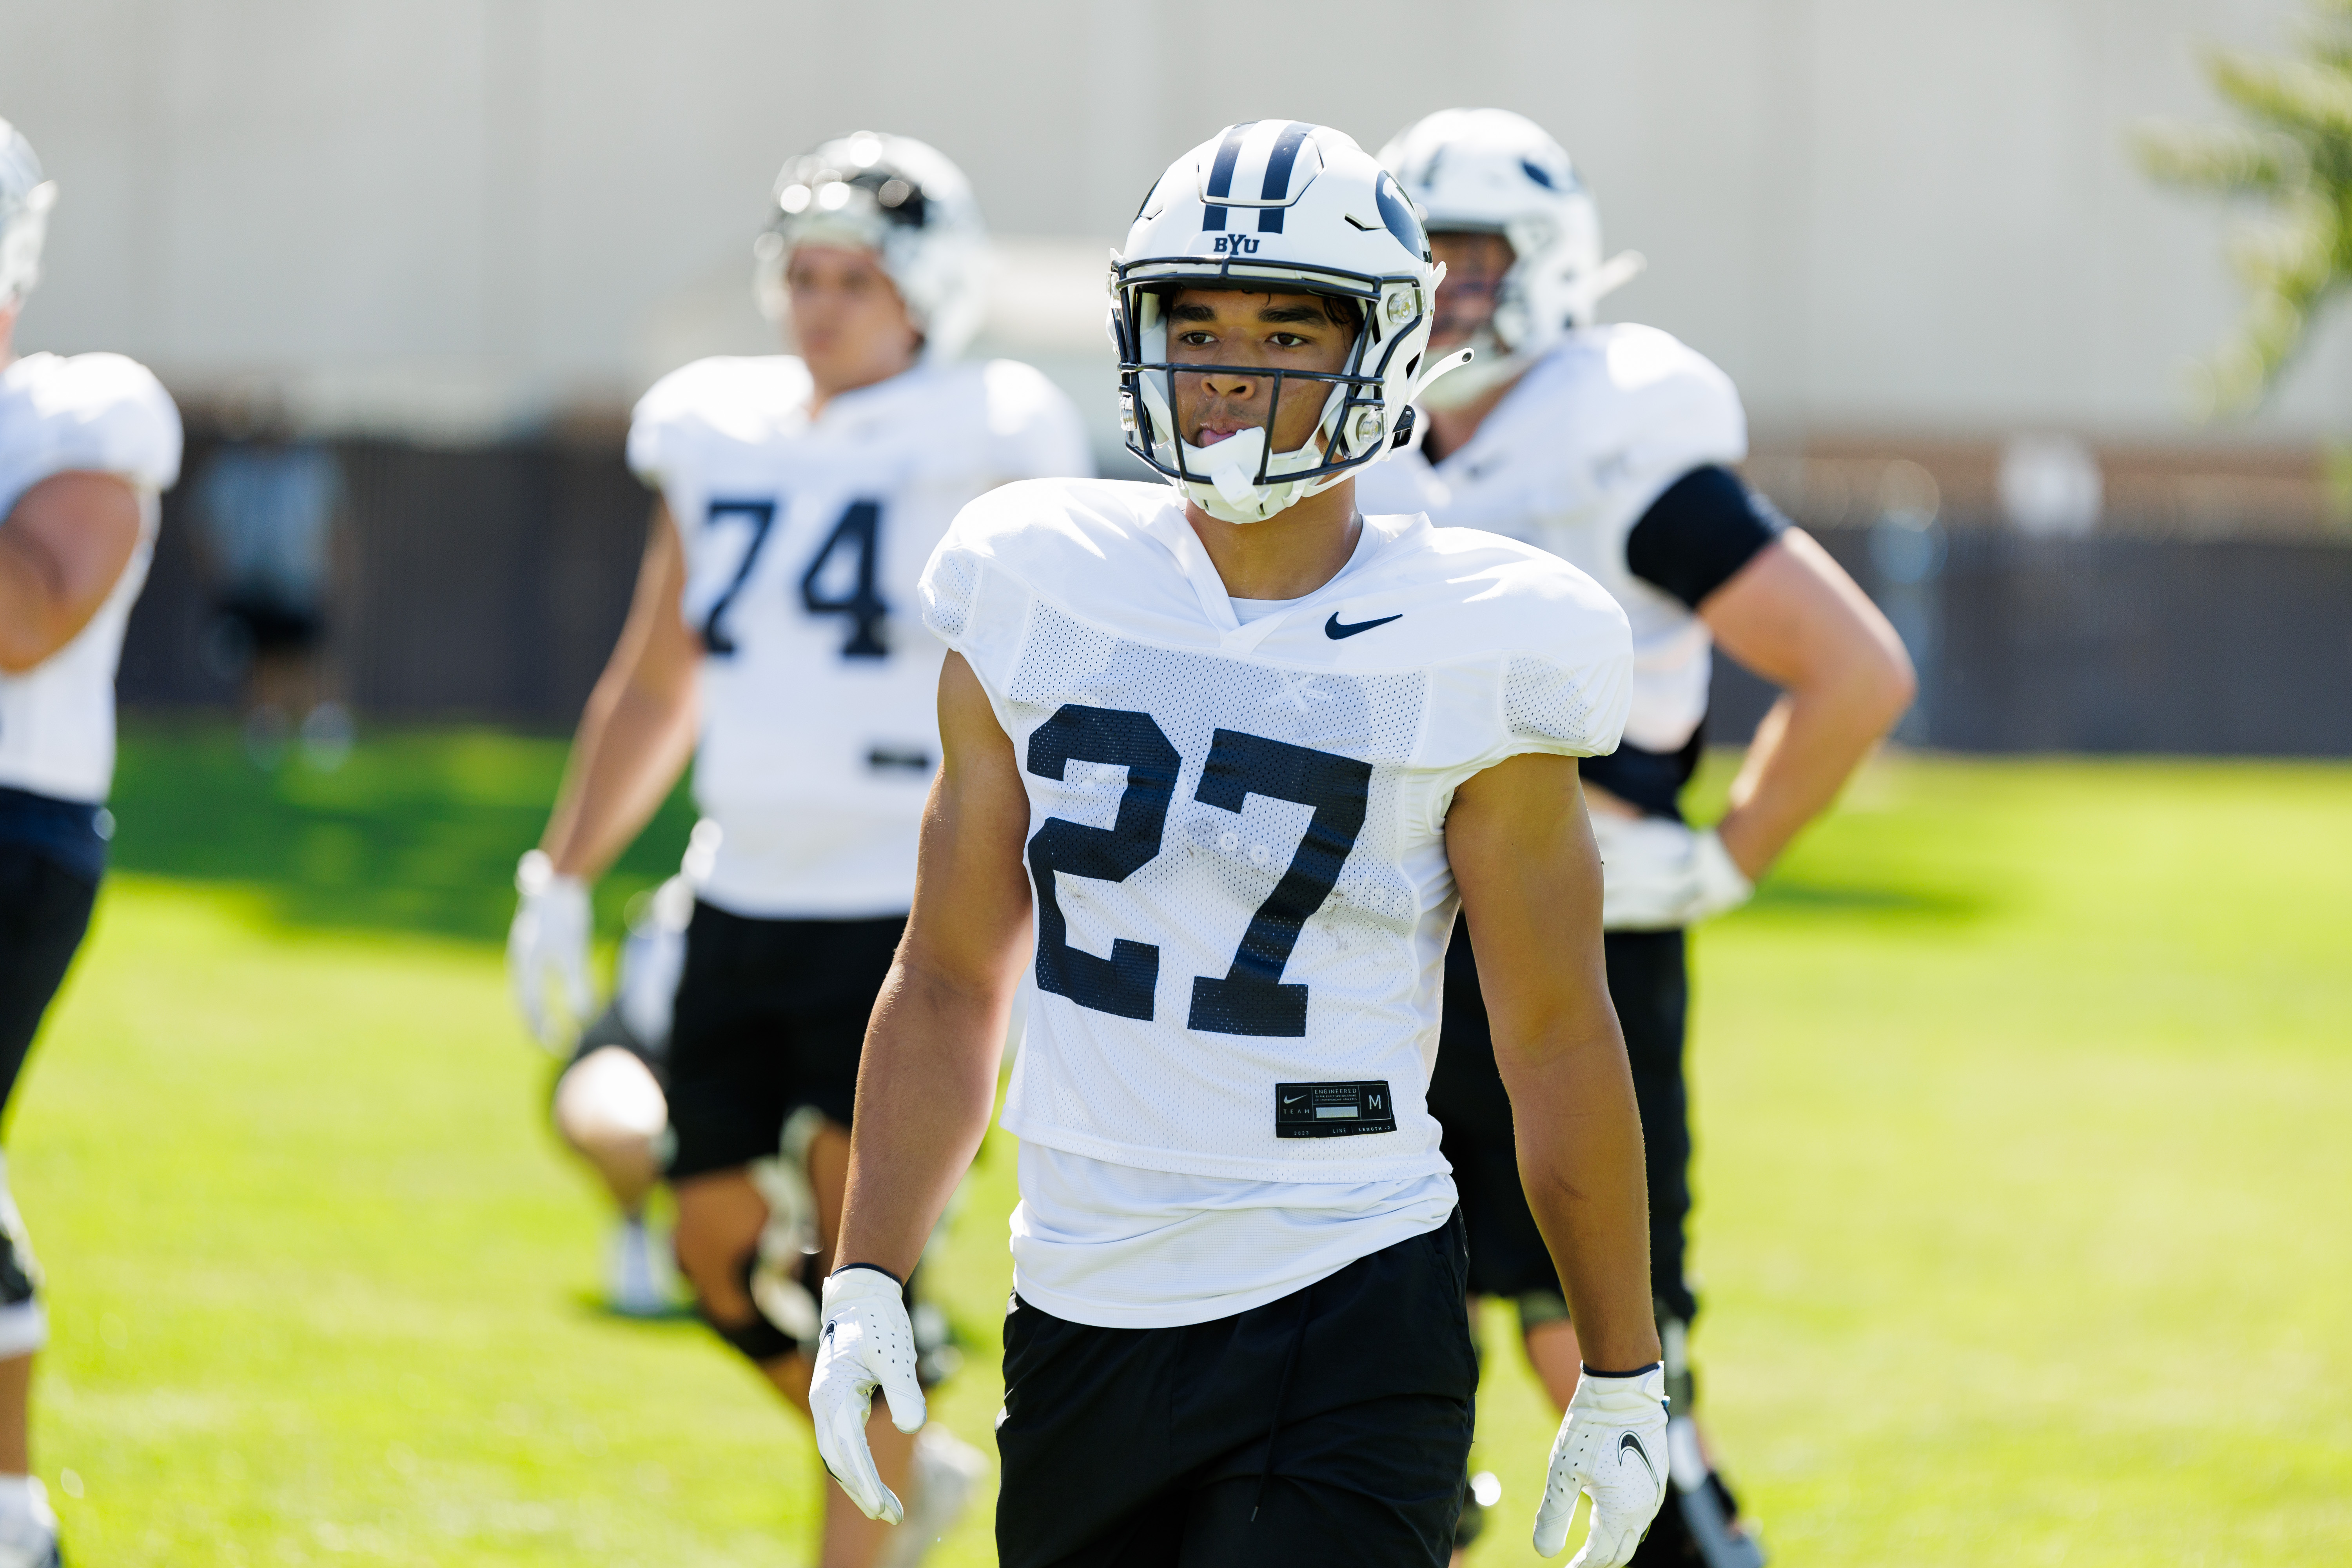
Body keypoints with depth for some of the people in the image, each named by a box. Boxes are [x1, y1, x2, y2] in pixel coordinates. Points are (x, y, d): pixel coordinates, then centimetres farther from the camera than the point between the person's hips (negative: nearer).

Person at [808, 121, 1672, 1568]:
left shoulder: (1466, 659, -5)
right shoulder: (1038, 601, 5)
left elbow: (1559, 1043, 0)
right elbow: (950, 983, 12)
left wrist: (1623, 1378, 4)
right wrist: (866, 1285, 5)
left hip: (1345, 1332, -4)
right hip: (1080, 1317, 4)